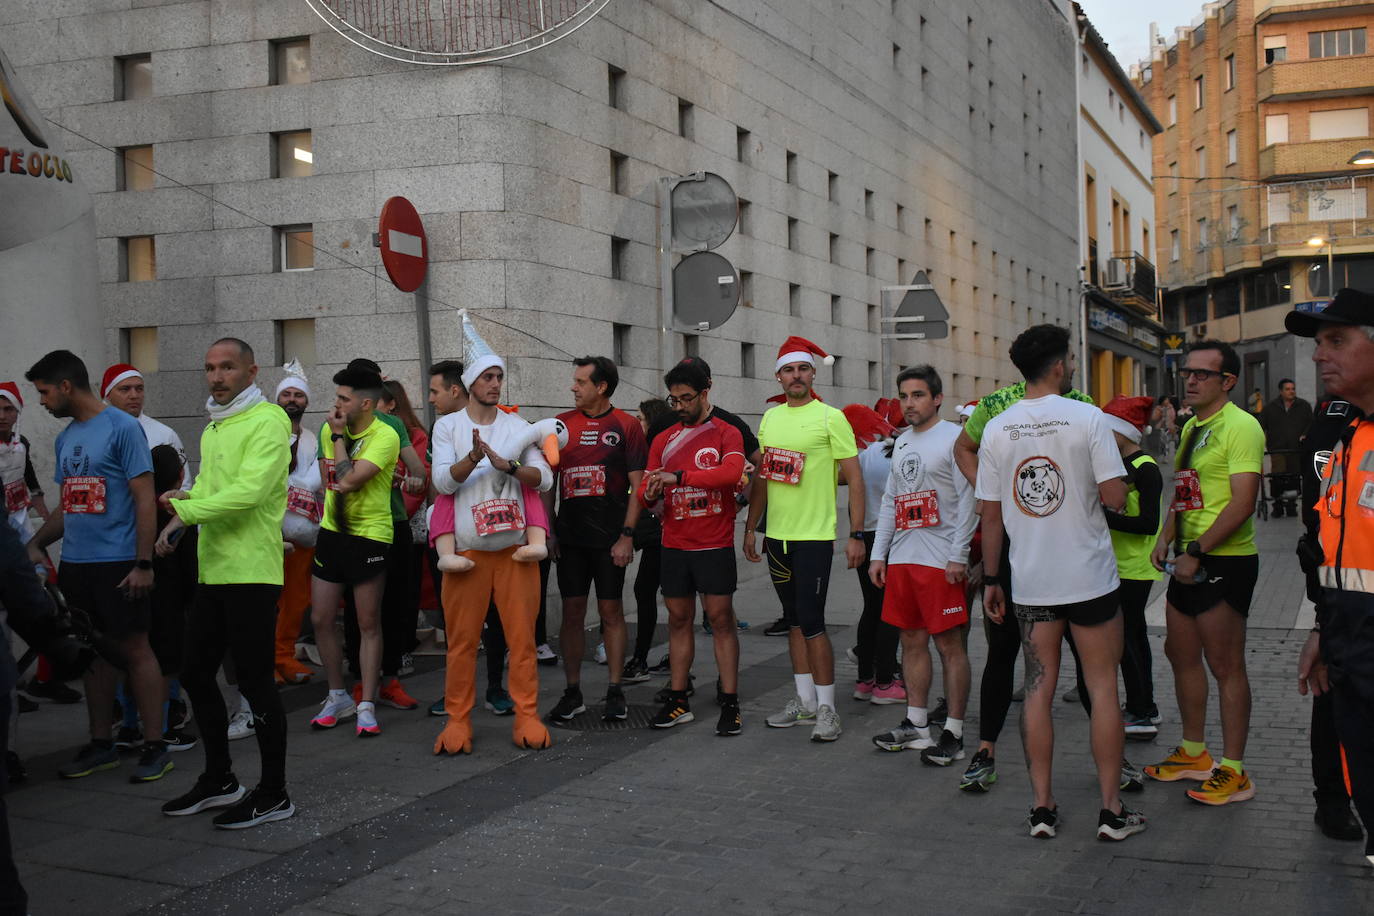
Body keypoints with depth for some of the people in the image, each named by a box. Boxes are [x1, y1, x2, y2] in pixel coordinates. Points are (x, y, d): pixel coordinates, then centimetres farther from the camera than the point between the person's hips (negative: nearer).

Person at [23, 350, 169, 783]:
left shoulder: (122, 428, -9)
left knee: (134, 650, -1)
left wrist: (143, 564, -15)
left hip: (117, 563, -7)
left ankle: (155, 747, 6)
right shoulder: (65, 438, 13)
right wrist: (36, 543, 10)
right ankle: (101, 744, 22)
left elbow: (145, 499, -11)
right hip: (75, 564, 7)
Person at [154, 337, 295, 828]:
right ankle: (219, 780, 29)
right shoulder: (214, 428, 19)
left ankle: (274, 793, 8)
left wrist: (186, 511, -17)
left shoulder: (267, 420, -10)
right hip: (213, 569, 9)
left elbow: (248, 491, -22)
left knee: (254, 679, -4)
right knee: (196, 673, 14)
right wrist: (187, 499, 1)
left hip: (251, 572, -9)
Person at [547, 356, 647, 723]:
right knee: (572, 611, 5)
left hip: (610, 537, -3)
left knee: (611, 610, 3)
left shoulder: (625, 426, -1)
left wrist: (627, 535, -10)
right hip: (570, 537, 3)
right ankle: (573, 693, 13)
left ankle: (615, 692, 11)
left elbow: (637, 486, -3)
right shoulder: (562, 425, 8)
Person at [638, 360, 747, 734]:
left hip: (714, 545, -4)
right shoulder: (663, 440, 11)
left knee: (721, 619, -2)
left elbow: (732, 472, -22)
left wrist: (679, 476, -27)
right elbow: (647, 492, 11)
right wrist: (649, 495, -14)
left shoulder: (726, 433, -2)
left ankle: (730, 703, 3)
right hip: (674, 545, 4)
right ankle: (678, 700, 15)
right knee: (678, 619, 8)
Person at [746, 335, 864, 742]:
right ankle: (805, 700, 23)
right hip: (777, 536, 6)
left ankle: (827, 708, 3)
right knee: (794, 620, 13)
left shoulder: (830, 417, -7)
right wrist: (750, 528, 15)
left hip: (814, 535, -6)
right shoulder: (770, 418, 11)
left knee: (812, 622, -7)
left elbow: (854, 478, -7)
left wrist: (856, 534, -12)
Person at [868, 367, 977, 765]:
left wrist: (958, 557, -17)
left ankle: (953, 733, 3)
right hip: (902, 558, 7)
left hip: (940, 560, -7)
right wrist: (879, 554, 14)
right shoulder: (902, 442, 17)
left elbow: (967, 500, -11)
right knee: (912, 641, 11)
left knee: (949, 644, -3)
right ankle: (916, 725, 20)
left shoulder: (954, 438, -6)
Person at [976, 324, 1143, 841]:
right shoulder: (1088, 418, -9)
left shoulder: (997, 429, 2)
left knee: (1038, 689, 9)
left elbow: (990, 514, 4)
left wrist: (991, 579, 12)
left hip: (1029, 581, 3)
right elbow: (1115, 497, -12)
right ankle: (1112, 810, 9)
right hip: (1089, 578, -3)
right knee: (1102, 688, 5)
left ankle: (1042, 807, 11)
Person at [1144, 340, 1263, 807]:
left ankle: (1233, 772, 7)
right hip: (1190, 561, 10)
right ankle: (1193, 754, 29)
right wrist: (1167, 537, 7)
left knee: (1225, 666, -3)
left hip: (1224, 562, -9)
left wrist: (1196, 551, -22)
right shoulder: (1191, 427, 15)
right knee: (1181, 655, 16)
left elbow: (1242, 503, -22)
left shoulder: (1240, 426, -14)